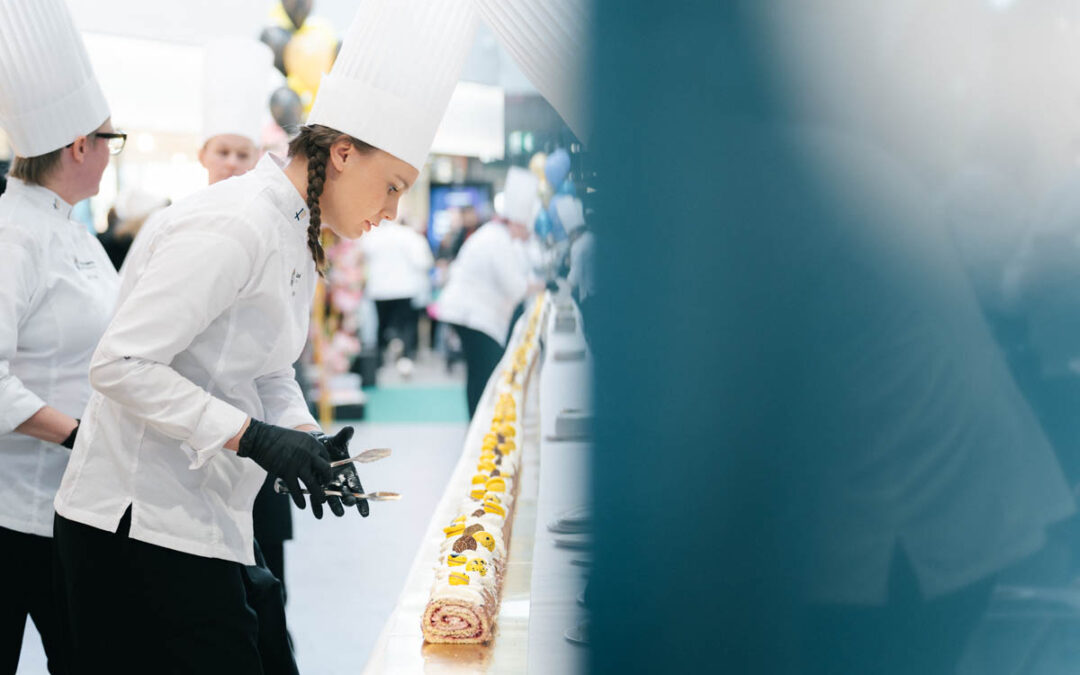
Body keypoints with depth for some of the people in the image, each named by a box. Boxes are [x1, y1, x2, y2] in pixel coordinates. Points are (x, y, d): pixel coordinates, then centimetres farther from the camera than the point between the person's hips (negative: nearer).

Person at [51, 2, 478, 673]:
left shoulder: (295, 237, 13)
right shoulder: (234, 227, -18)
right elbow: (122, 364, -22)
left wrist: (307, 441, 1)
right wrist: (252, 437, -22)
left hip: (204, 518, 10)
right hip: (138, 523, -10)